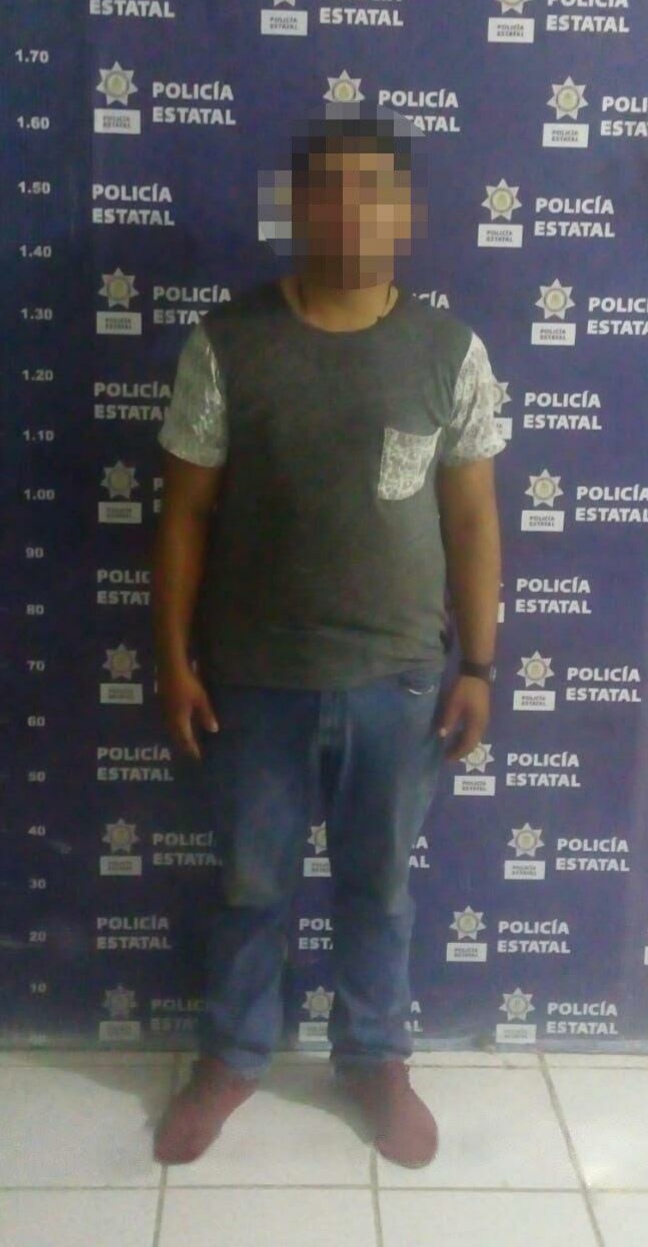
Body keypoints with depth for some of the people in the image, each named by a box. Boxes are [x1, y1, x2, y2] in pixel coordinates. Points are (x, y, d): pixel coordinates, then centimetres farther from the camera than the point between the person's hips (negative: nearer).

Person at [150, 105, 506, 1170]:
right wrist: (175, 658, -5)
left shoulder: (451, 351, -4)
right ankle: (233, 1055, 40)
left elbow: (472, 516, 1)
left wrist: (477, 665, 0)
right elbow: (185, 511, -3)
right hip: (257, 680, 0)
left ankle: (374, 1057, 41)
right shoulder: (225, 343, -7)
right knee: (251, 884, 16)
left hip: (400, 680, 1)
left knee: (378, 885, 17)